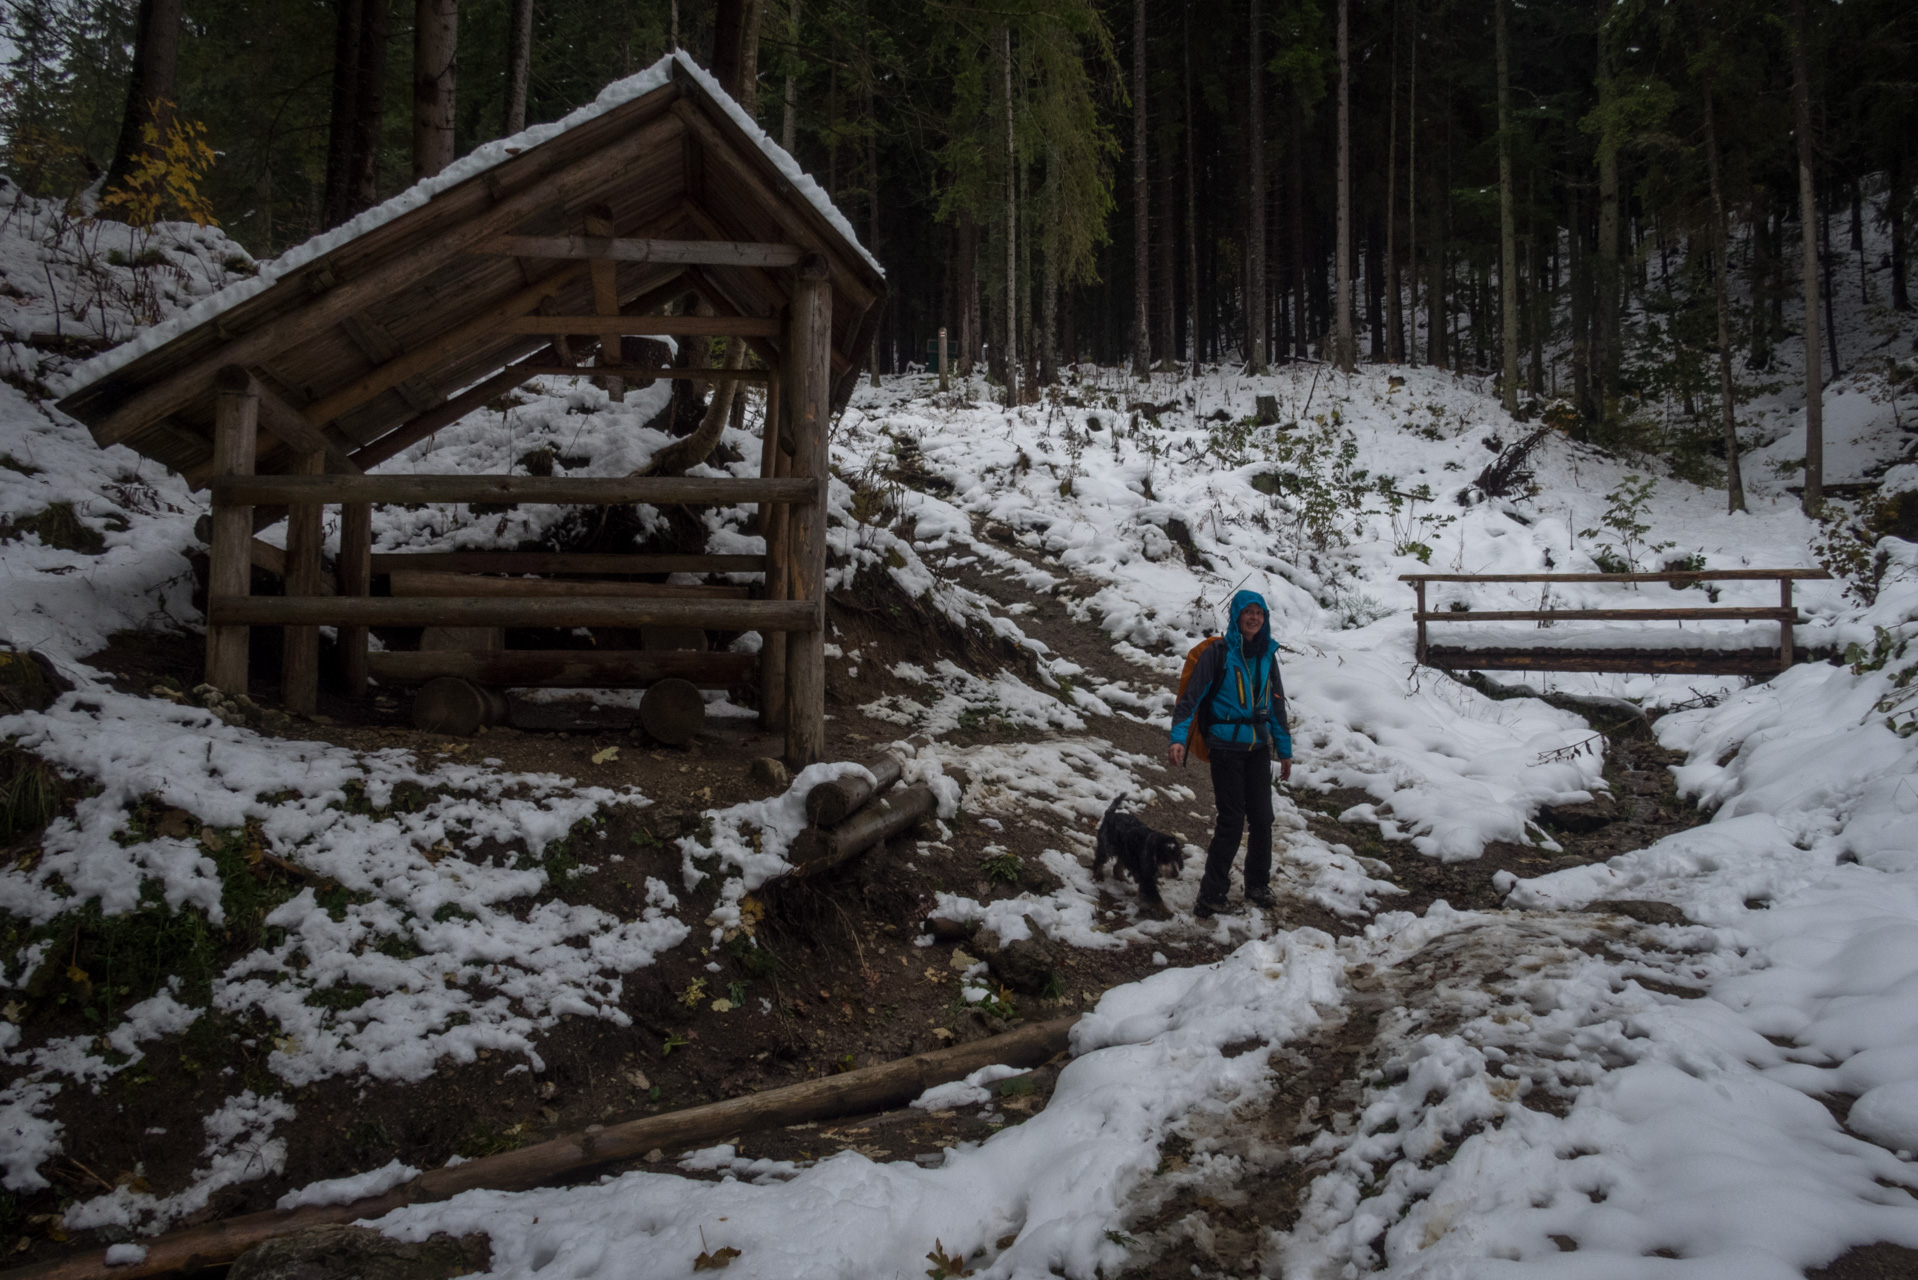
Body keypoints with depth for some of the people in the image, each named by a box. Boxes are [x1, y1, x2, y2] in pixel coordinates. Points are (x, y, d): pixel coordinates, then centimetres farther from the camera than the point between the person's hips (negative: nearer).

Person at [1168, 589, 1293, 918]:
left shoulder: (1267, 656, 9)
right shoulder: (1218, 654, -7)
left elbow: (1276, 705, 17)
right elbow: (1191, 696, -11)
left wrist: (1285, 750, 18)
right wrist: (1178, 737, -24)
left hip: (1259, 747, 5)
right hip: (1226, 748, -5)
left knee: (1262, 818, 6)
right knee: (1231, 820, -7)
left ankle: (1258, 886, 23)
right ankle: (1212, 894, 3)